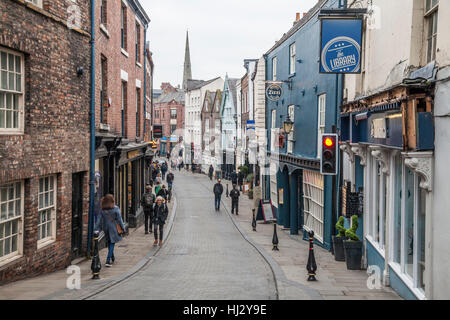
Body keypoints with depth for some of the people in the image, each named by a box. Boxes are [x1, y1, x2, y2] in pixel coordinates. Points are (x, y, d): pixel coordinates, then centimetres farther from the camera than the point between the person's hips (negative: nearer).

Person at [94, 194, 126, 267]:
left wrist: (96, 229, -2)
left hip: (106, 228, 4)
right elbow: (119, 220, -9)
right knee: (112, 243, 0)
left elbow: (99, 220, -5)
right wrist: (123, 228, -1)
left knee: (109, 243, 20)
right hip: (113, 228, -4)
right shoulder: (115, 209, -13)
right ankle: (108, 260, -12)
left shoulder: (102, 209, -4)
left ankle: (112, 258, 37)